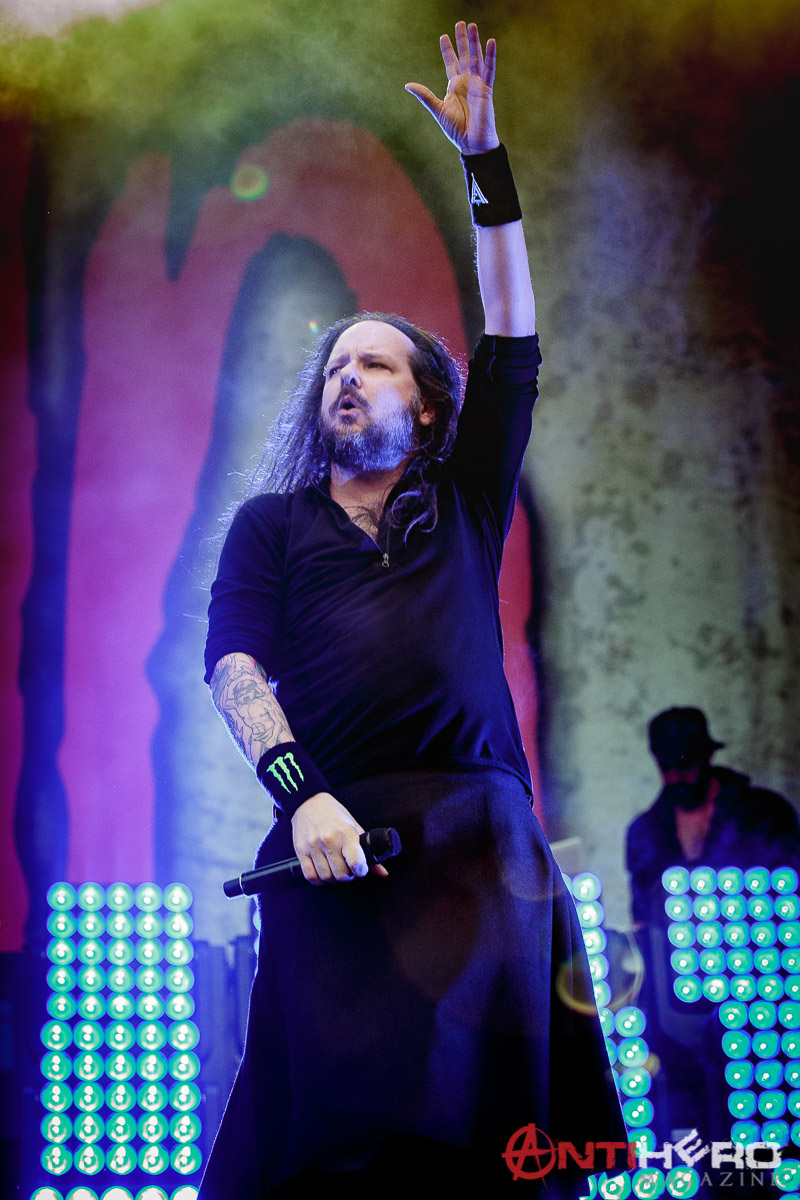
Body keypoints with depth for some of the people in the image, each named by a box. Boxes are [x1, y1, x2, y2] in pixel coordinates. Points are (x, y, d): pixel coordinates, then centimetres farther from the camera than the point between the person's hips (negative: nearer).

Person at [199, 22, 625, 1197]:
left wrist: (487, 163, 15)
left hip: (480, 834, 1)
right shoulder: (272, 523, 19)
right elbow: (235, 663, 5)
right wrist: (299, 795, -14)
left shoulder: (462, 507, 23)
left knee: (494, 1105, -11)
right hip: (336, 834, -1)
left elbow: (513, 358, 17)